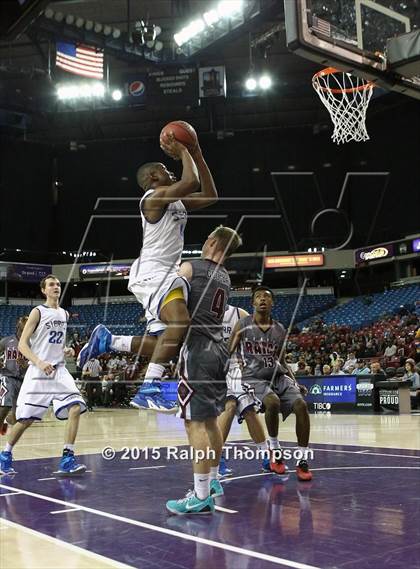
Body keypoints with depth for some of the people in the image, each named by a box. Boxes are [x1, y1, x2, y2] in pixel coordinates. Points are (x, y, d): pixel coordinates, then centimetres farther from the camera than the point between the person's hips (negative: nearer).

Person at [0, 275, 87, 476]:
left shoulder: (64, 314, 14)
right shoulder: (38, 312, -4)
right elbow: (22, 344, -9)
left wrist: (65, 349, 12)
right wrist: (39, 362, -23)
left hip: (59, 370, 5)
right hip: (38, 372, -5)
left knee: (75, 408, -15)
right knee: (26, 418, -1)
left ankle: (67, 460, -12)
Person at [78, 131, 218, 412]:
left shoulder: (177, 202, 19)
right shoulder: (154, 196, -9)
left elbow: (211, 195, 19)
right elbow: (191, 182, -22)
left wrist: (198, 157, 15)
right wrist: (182, 152, -6)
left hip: (168, 274, 10)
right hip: (152, 273, -10)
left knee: (165, 342, 8)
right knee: (180, 322, -32)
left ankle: (105, 340, 19)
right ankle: (148, 390, -29)